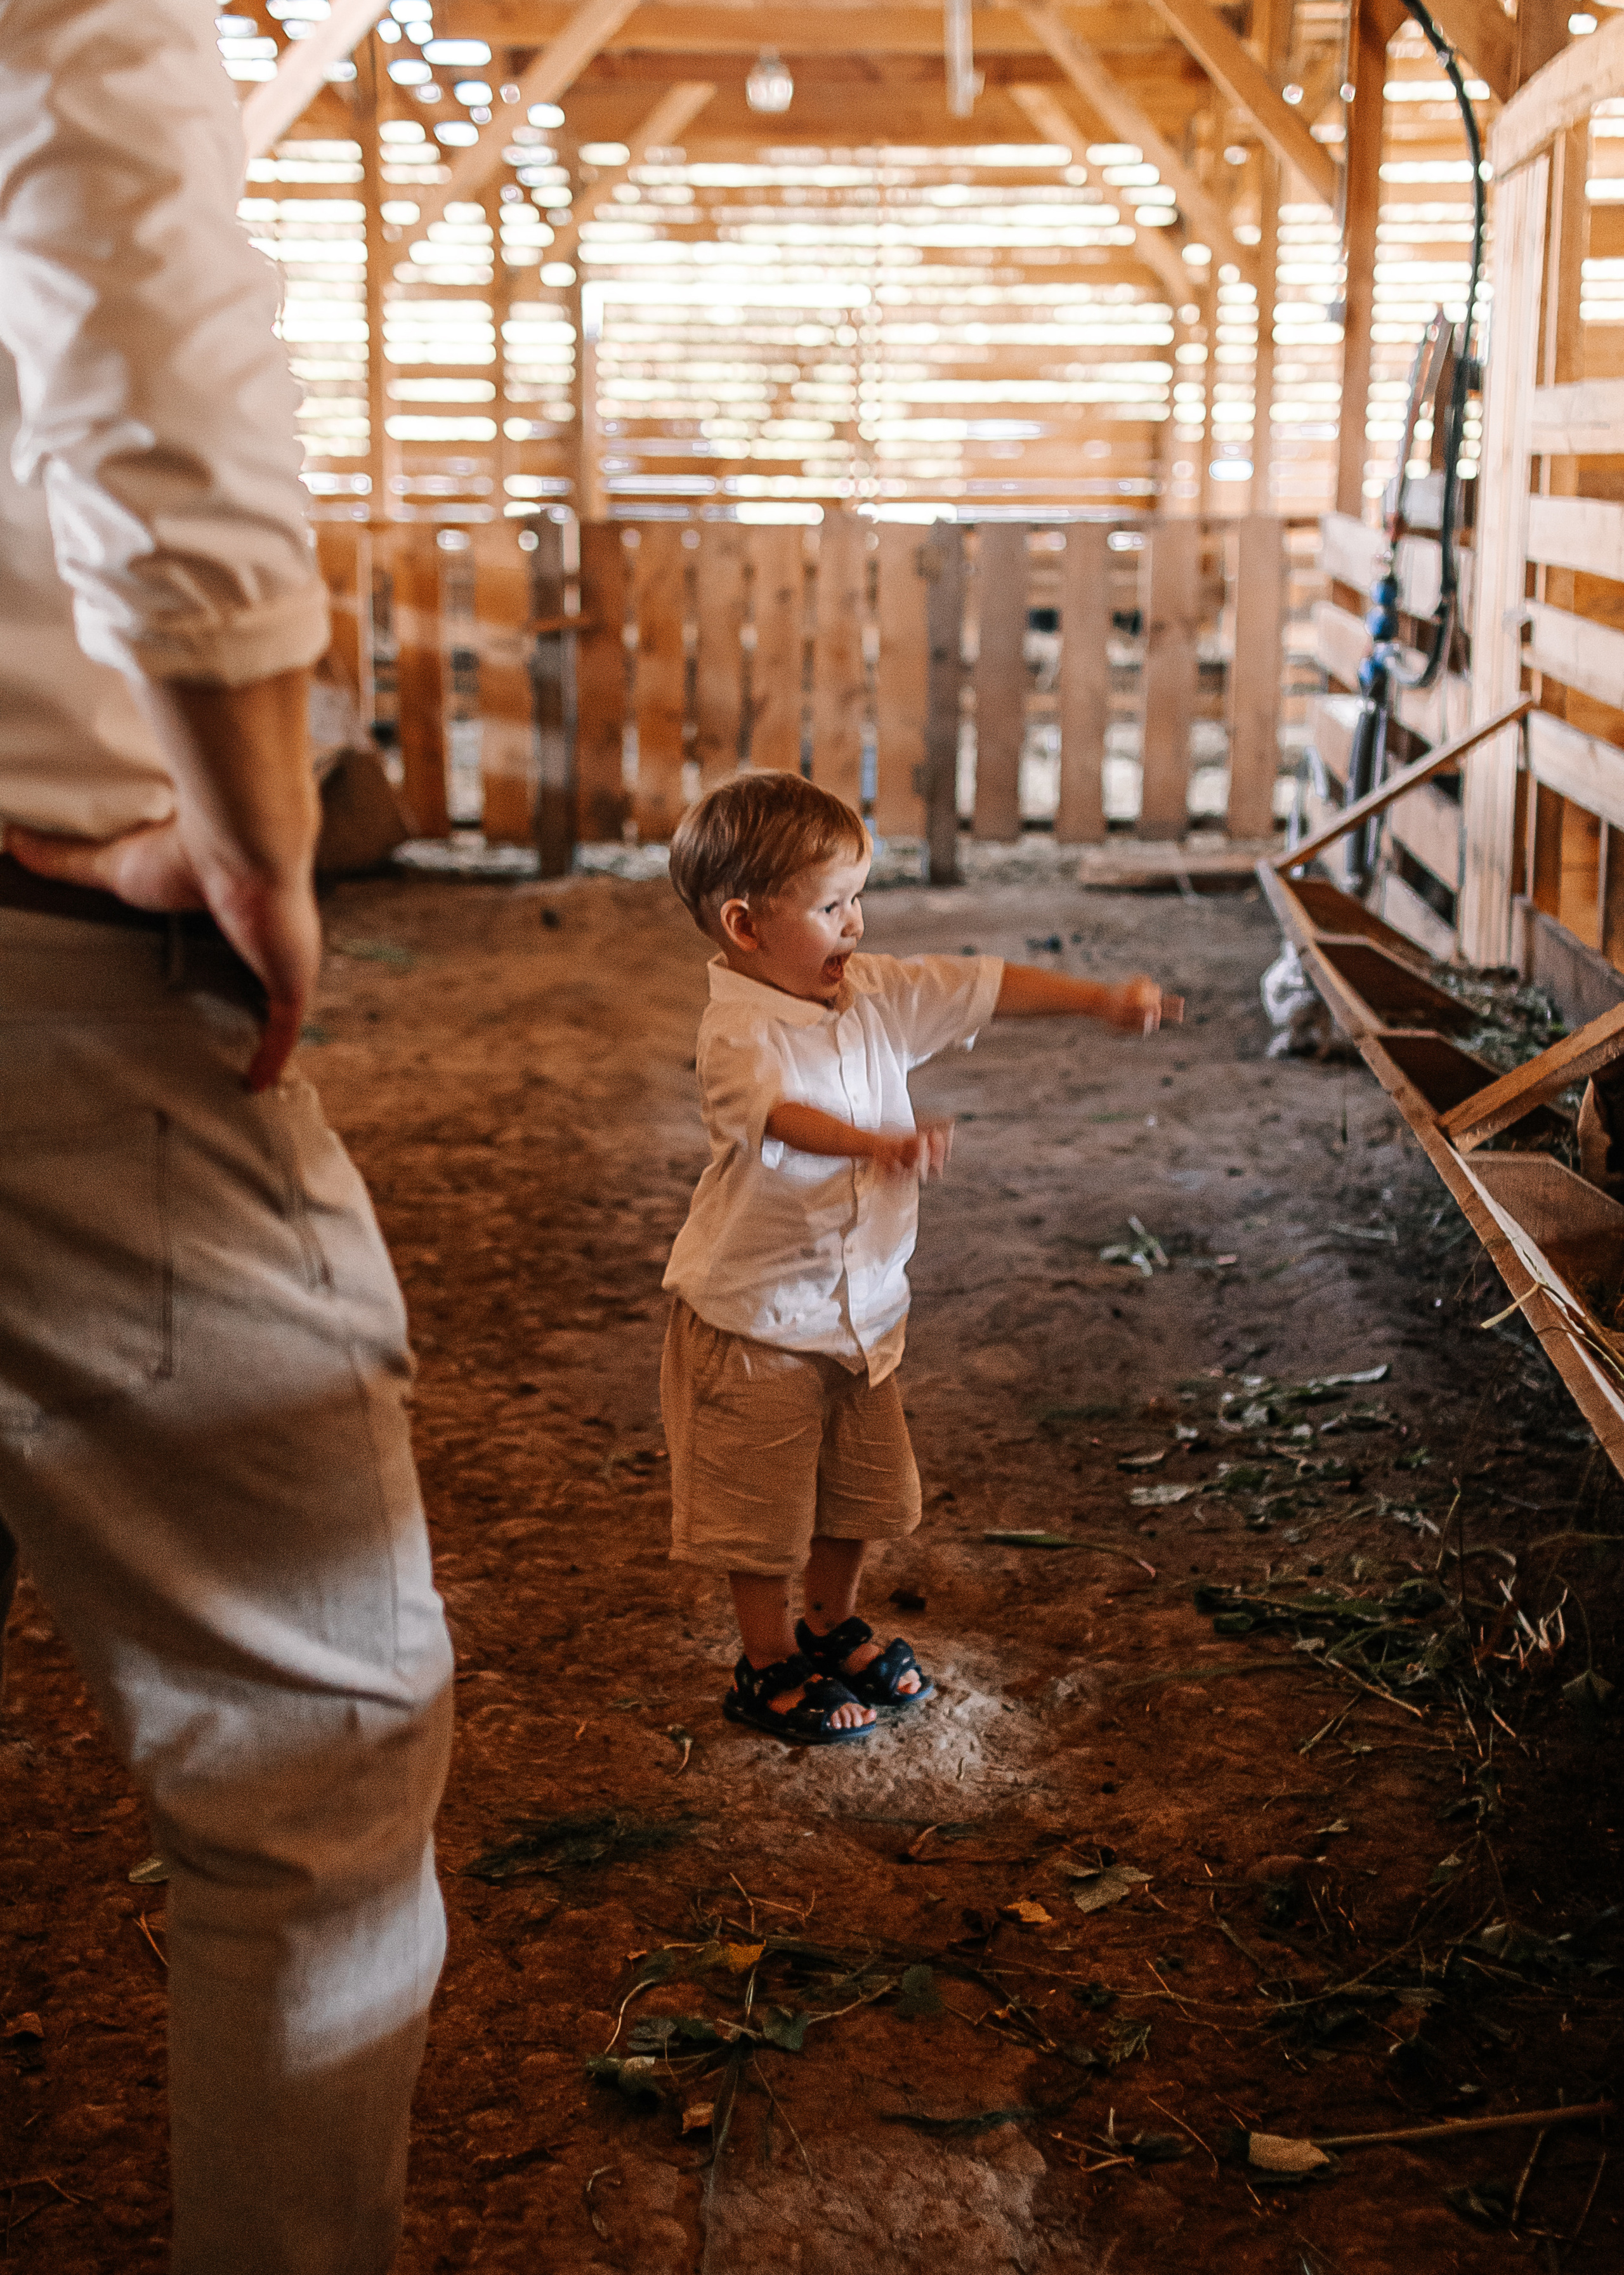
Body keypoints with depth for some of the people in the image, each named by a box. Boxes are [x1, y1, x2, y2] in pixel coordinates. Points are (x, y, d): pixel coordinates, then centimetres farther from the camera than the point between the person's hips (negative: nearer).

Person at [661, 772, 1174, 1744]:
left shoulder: (875, 992, -2)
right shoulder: (740, 1033, -25)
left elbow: (982, 987, 4)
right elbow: (778, 1113, -45)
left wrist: (1100, 1000, -1)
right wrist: (879, 1144, -61)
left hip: (863, 1306, 7)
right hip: (757, 1315, -7)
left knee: (860, 1490, 21)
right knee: (766, 1509, 7)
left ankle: (836, 1631, 42)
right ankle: (770, 1668, 26)